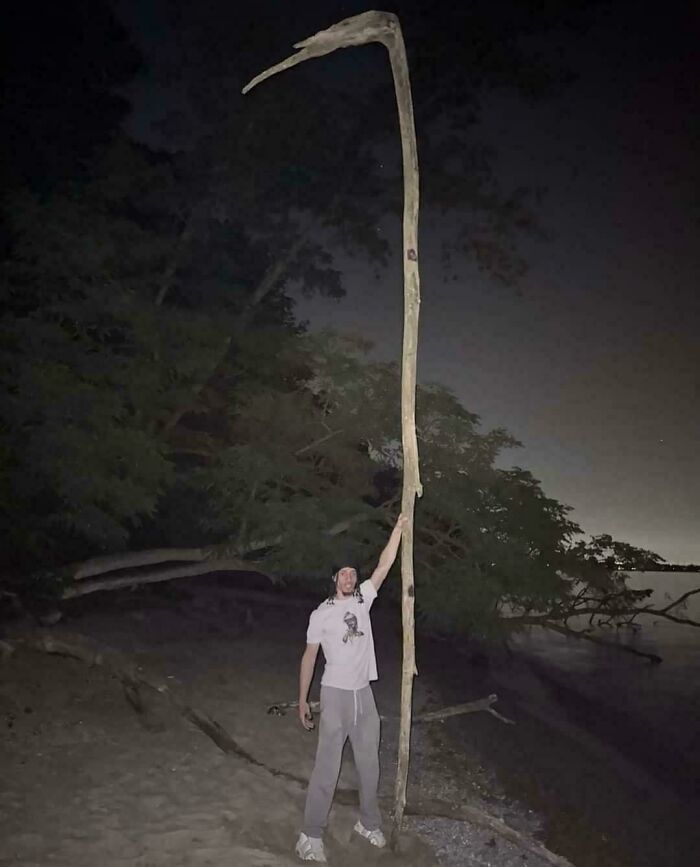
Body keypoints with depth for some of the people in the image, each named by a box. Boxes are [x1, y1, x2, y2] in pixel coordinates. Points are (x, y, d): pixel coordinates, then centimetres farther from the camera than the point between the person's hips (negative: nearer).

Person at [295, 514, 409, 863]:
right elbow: (309, 657, -1)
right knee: (326, 766, -4)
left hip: (364, 694, 5)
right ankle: (311, 835, 5)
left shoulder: (363, 599, 4)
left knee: (369, 764, 14)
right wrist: (303, 700, -3)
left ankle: (369, 823, 30)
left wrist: (399, 528, -8)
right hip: (335, 694, -4)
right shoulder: (321, 614, -5)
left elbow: (384, 566, -1)